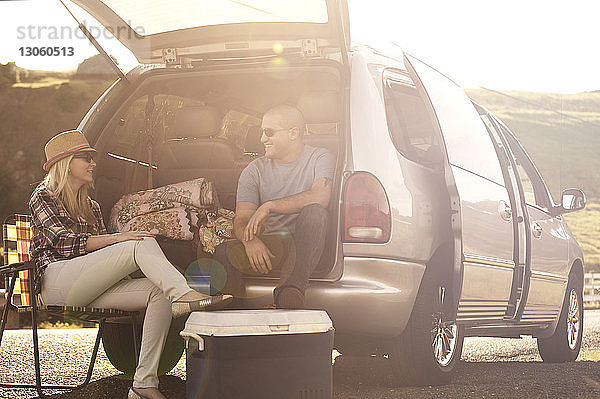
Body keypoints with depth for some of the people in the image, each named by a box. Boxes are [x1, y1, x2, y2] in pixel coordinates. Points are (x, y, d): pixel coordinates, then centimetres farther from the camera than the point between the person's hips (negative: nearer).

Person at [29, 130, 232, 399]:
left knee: (159, 292, -20)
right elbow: (64, 242, -10)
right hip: (56, 282, -7)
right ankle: (185, 295, -47)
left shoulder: (91, 208, 30)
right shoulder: (43, 198, 8)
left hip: (90, 290, 7)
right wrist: (119, 238, -21)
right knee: (141, 244, -24)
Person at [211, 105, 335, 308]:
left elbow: (321, 197, -18)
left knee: (314, 211, -36)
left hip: (307, 243, -2)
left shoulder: (320, 158, 3)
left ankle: (293, 286, -47)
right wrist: (250, 239, -27)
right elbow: (242, 219, -2)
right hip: (269, 244, 2)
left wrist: (270, 206, -23)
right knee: (224, 252, -28)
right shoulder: (256, 169, 10)